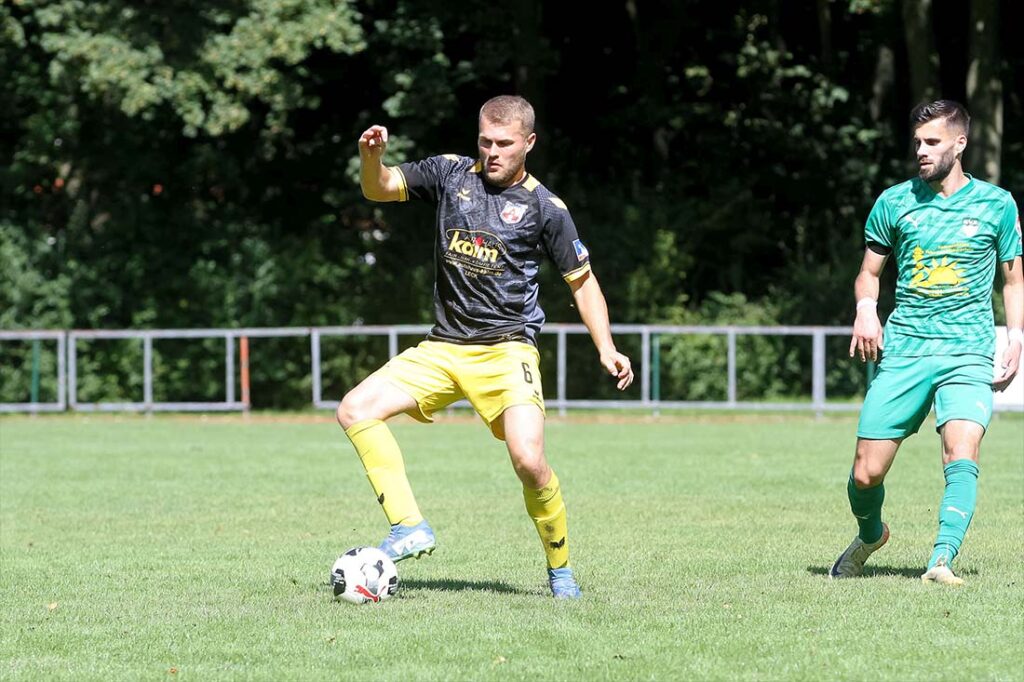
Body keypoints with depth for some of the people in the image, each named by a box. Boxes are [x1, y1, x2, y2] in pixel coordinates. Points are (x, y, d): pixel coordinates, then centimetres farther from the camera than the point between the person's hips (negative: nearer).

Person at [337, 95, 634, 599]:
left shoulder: (545, 208, -2)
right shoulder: (450, 174, 7)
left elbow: (582, 281, 6)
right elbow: (378, 189, 10)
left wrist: (607, 350, -5)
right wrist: (371, 157, -14)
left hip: (506, 349, -4)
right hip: (442, 348, 4)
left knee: (529, 462, -21)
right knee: (355, 409, -12)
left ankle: (560, 569, 2)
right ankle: (409, 529, -13)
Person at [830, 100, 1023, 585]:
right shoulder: (895, 202, 7)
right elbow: (869, 272, 18)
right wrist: (866, 309, -3)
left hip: (968, 354, -1)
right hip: (903, 350, 1)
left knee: (961, 454, -26)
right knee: (866, 474, 0)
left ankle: (942, 560, -31)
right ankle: (870, 536, 31)